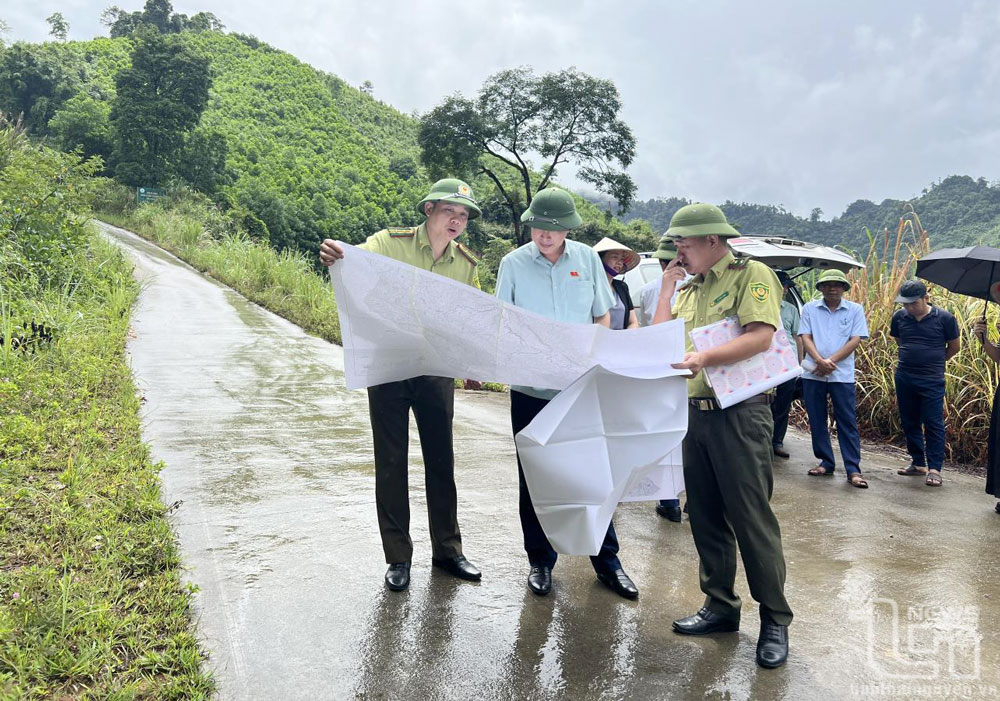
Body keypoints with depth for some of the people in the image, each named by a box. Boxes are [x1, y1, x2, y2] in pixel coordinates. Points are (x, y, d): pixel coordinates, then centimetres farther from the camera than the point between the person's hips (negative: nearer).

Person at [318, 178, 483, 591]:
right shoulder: (391, 243, -7)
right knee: (391, 462, 6)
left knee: (441, 460, 11)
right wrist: (333, 256, -46)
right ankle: (398, 557, 20)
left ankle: (447, 550, 27)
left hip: (437, 371, 3)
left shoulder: (466, 263, 3)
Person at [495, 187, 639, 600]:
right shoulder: (514, 263, -1)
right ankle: (540, 561, 25)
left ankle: (606, 561, 21)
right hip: (531, 387, 0)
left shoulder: (587, 259, 3)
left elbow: (602, 318, 10)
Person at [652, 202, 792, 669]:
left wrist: (705, 358, -29)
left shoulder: (751, 275, -4)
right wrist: (667, 287, 9)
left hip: (738, 414, -7)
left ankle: (775, 621, 9)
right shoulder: (690, 289, 18)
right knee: (706, 516, 12)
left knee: (751, 518, -3)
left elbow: (760, 336, -17)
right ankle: (720, 607, 24)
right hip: (695, 412, 7)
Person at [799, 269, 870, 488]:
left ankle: (853, 470, 2)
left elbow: (855, 340, -3)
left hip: (842, 375, -2)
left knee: (848, 423, -1)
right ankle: (826, 462, 20)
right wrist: (819, 360, -17)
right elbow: (805, 337, -1)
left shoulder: (855, 310, 4)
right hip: (813, 374, 2)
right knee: (817, 421, 8)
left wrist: (831, 361, -13)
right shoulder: (809, 308, 6)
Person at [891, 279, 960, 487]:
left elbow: (954, 346, 6)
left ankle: (934, 468, 3)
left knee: (934, 424, -2)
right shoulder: (899, 317, 2)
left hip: (932, 381, -4)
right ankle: (918, 463, 25)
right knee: (909, 423, 12)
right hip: (904, 378, 4)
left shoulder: (944, 318, -8)